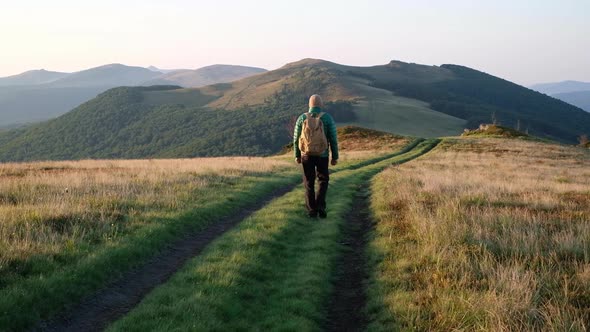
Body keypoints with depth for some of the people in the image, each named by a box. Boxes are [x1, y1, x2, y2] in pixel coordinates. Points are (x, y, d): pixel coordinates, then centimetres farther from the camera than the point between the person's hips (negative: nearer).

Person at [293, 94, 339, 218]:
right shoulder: (327, 118, -7)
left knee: (309, 183, 11)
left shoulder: (302, 118, -3)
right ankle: (320, 206, 0)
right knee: (323, 181, 16)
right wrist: (335, 157, 1)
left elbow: (296, 138, 0)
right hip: (322, 155, -1)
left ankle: (312, 210, 11)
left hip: (307, 155, 1)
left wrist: (297, 155, 10)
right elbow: (333, 139, -7)